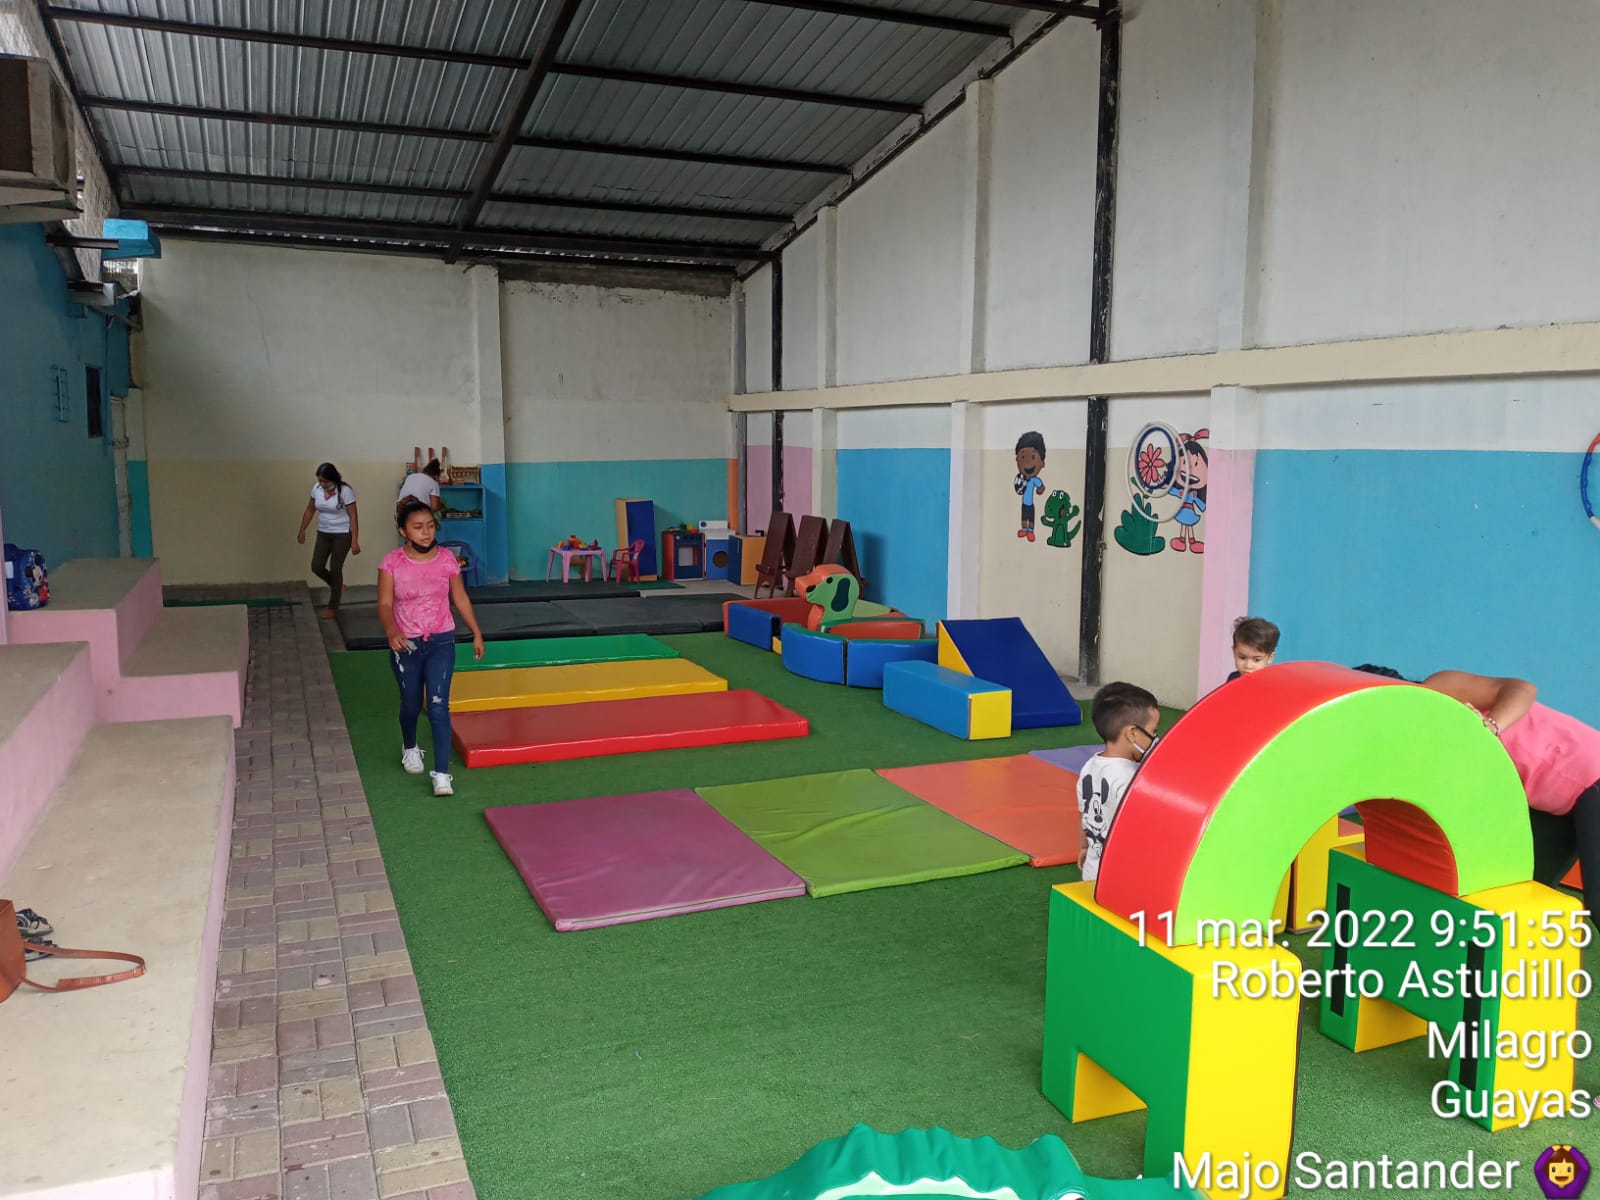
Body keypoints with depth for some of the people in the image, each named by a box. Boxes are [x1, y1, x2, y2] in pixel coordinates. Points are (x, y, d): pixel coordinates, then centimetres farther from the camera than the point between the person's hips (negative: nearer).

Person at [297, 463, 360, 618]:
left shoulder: (345, 491, -18)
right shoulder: (316, 488, -2)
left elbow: (353, 517, -17)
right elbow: (310, 510, 12)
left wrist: (355, 541, -20)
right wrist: (302, 530, 9)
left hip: (342, 534, -5)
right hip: (323, 533, 6)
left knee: (335, 569, -3)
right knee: (317, 567, 0)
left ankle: (333, 607, 9)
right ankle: (337, 587, 29)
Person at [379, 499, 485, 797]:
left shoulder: (446, 559, -6)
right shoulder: (391, 563, -10)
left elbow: (461, 599, 5)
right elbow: (384, 605, -12)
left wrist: (477, 633, 8)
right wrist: (391, 631, -32)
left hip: (441, 642, 0)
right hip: (405, 644, 1)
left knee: (438, 706, -9)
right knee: (411, 704, 16)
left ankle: (442, 773, -7)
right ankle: (410, 748, 47)